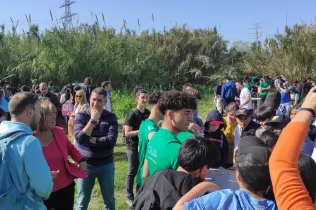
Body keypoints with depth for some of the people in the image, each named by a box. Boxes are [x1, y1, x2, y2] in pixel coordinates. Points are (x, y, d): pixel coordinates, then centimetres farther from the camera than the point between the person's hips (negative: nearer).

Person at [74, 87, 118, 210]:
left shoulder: (111, 117, -6)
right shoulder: (81, 116, -6)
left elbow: (111, 140, -18)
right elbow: (80, 138, -20)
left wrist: (90, 140, -16)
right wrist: (93, 119, -23)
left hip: (106, 165, 1)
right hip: (86, 164, 0)